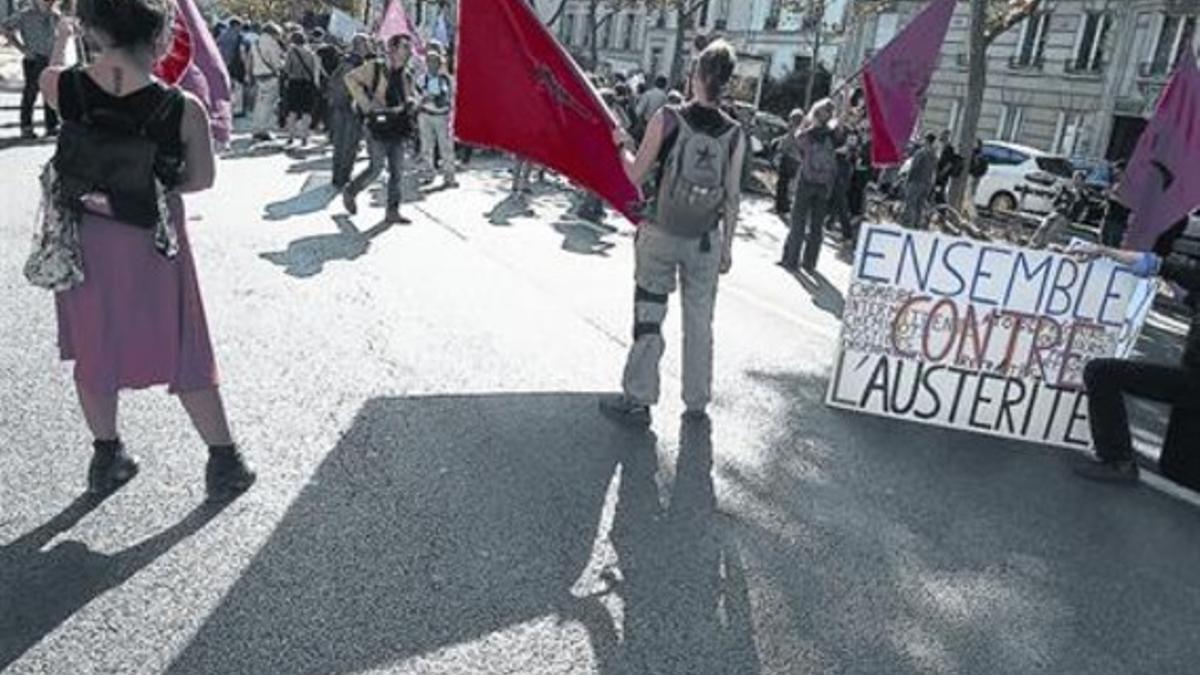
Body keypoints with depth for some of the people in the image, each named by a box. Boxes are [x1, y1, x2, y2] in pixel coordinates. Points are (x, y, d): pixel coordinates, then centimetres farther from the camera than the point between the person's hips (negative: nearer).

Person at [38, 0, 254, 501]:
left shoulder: (63, 87, -12)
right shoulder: (183, 109, -21)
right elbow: (202, 179, -7)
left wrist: (61, 41, 32)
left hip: (84, 239, 3)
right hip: (152, 242, -2)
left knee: (92, 349, 20)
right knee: (183, 353, 11)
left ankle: (106, 460, 35)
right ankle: (225, 464, 22)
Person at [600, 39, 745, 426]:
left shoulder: (667, 119, -11)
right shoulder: (735, 134, -4)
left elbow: (635, 176, -8)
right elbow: (732, 197, -1)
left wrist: (622, 145, 11)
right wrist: (727, 246, 9)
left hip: (661, 235, -2)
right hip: (706, 242, 2)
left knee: (648, 316, 8)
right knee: (699, 322, 13)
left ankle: (638, 400, 12)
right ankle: (697, 401, 25)